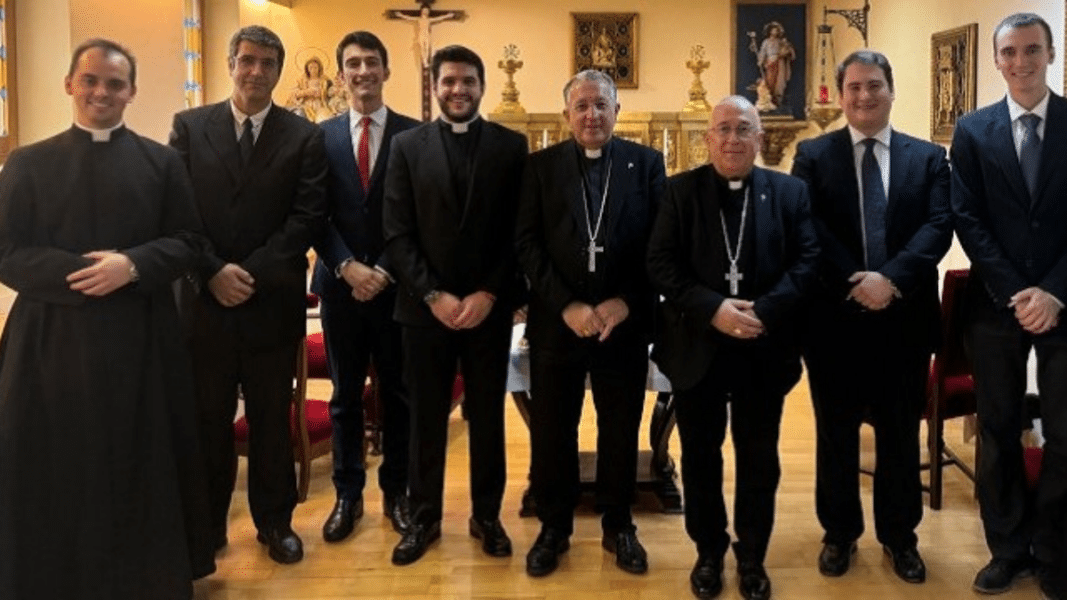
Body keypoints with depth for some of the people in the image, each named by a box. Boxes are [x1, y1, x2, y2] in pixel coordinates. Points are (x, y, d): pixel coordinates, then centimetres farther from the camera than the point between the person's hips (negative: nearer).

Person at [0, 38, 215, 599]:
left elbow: (188, 243, 3)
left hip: (141, 338, 1)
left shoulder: (161, 162, 7)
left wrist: (132, 266, -15)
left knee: (142, 466, 7)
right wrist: (80, 272, -16)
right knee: (57, 467, 4)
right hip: (53, 339, 0)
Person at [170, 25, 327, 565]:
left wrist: (253, 274, -13)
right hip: (206, 298, 1)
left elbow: (307, 218, -5)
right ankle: (207, 521, 23)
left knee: (272, 418, 10)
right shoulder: (189, 126, 5)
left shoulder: (304, 136, 2)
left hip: (273, 301, -1)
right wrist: (213, 272, -13)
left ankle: (275, 521, 23)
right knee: (207, 418, 9)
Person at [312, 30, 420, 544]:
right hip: (340, 283, 1)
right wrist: (346, 267, -12)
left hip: (397, 284, -1)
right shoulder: (321, 136, 5)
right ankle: (347, 494, 20)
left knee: (398, 393, 8)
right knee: (345, 395, 9)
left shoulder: (414, 134, -1)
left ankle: (396, 492, 22)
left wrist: (385, 271, -12)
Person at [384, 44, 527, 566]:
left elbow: (518, 233, -1)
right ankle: (424, 517, 22)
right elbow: (397, 234, -2)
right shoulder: (407, 145, 3)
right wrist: (433, 295, -11)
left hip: (490, 306, 0)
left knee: (487, 416, 10)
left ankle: (487, 514, 24)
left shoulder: (511, 146, 3)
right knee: (426, 418, 8)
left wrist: (488, 295, -10)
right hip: (425, 306, 0)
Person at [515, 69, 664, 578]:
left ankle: (618, 527, 29)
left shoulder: (646, 163, 2)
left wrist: (625, 303, -12)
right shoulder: (541, 165, 3)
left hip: (625, 321, 0)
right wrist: (568, 306, -14)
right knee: (551, 432, 8)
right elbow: (527, 244, -4)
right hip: (556, 321, 0)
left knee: (621, 431, 11)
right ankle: (554, 527, 25)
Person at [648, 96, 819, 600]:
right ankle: (708, 552, 28)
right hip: (697, 346, 0)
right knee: (699, 457, 11)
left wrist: (763, 311, -19)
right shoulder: (680, 190, 1)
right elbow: (661, 264, -6)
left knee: (759, 459, 10)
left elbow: (807, 261, -4)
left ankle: (752, 557, 26)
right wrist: (713, 308, -19)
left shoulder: (790, 191, 4)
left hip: (764, 347, 0)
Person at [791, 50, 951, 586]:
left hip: (905, 317, 1)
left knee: (900, 432, 11)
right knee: (835, 432, 11)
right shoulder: (812, 155, 2)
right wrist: (853, 283, -18)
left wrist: (892, 278, -21)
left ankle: (899, 536, 27)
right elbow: (806, 230, -9)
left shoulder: (929, 157, 6)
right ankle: (839, 532, 26)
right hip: (835, 316, -1)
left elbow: (939, 226, -6)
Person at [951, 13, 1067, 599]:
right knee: (998, 431, 8)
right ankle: (1008, 546, 22)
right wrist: (1014, 293, -10)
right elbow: (967, 219, -1)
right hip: (995, 304, 1)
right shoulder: (973, 130, 5)